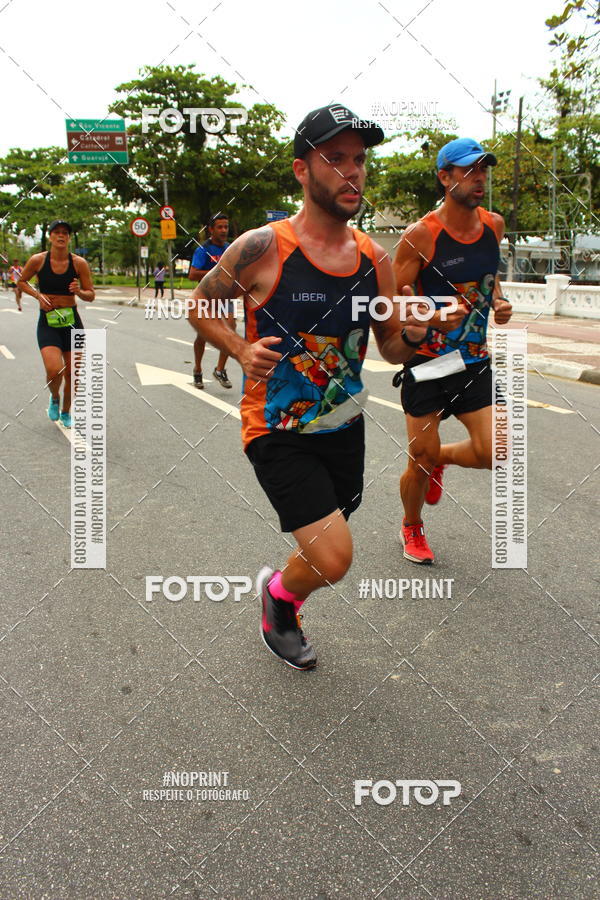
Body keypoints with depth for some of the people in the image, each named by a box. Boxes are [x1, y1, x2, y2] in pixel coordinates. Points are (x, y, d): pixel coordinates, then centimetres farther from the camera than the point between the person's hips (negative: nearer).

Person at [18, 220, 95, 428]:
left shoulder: (79, 263, -4)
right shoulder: (37, 260, -5)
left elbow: (91, 295, 2)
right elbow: (22, 282, 12)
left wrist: (79, 292, -19)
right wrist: (38, 295, -6)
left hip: (72, 321, 2)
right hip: (48, 323, -2)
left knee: (71, 373, 8)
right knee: (54, 371, -18)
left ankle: (66, 412, 33)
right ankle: (54, 399, 17)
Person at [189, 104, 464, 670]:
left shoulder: (374, 257, 0)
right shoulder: (262, 248, -15)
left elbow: (391, 351, 9)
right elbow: (201, 309, 0)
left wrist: (410, 336, -14)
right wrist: (240, 350, -18)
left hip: (344, 427, 6)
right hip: (277, 430, -5)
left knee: (324, 552, 20)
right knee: (333, 559, -15)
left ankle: (279, 615, 53)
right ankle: (278, 591, 22)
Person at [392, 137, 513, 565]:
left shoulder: (494, 225, 4)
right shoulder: (421, 234, -13)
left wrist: (498, 301, 4)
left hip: (475, 361, 5)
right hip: (427, 363, -5)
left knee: (493, 453, -6)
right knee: (420, 460, 4)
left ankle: (439, 457, 29)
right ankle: (412, 528, 33)